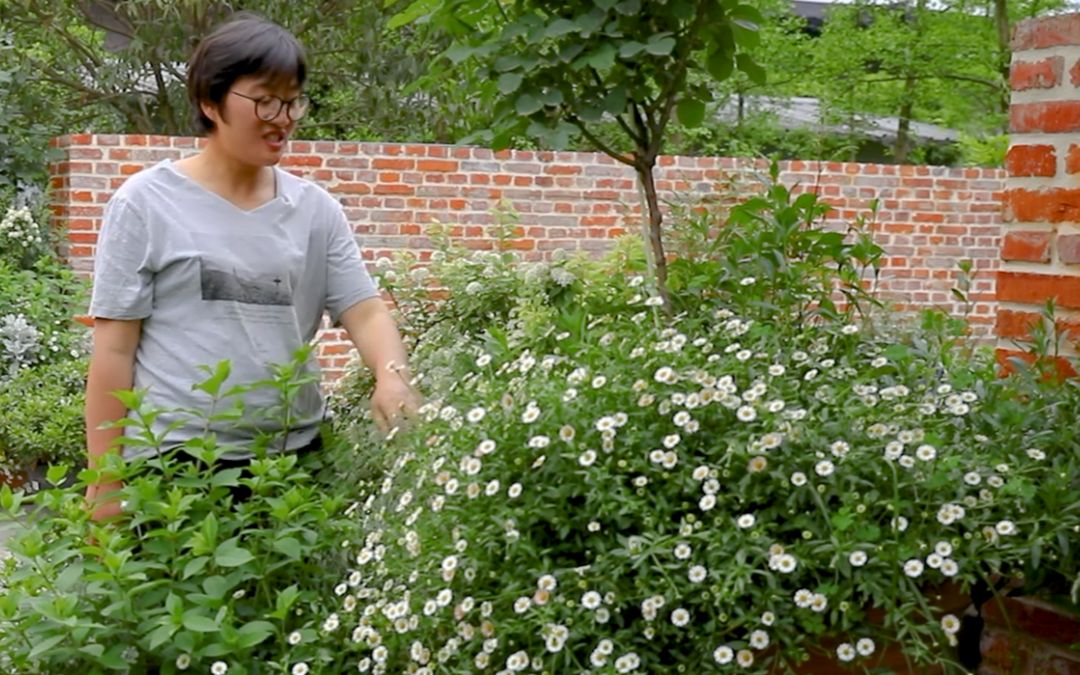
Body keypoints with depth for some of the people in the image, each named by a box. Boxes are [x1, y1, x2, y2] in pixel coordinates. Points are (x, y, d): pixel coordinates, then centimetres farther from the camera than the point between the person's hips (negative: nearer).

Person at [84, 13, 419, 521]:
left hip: (294, 455, 4)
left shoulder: (315, 209, 8)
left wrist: (392, 376, -19)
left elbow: (364, 311, 4)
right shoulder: (146, 203, -3)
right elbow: (114, 348, -3)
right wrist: (105, 481, -4)